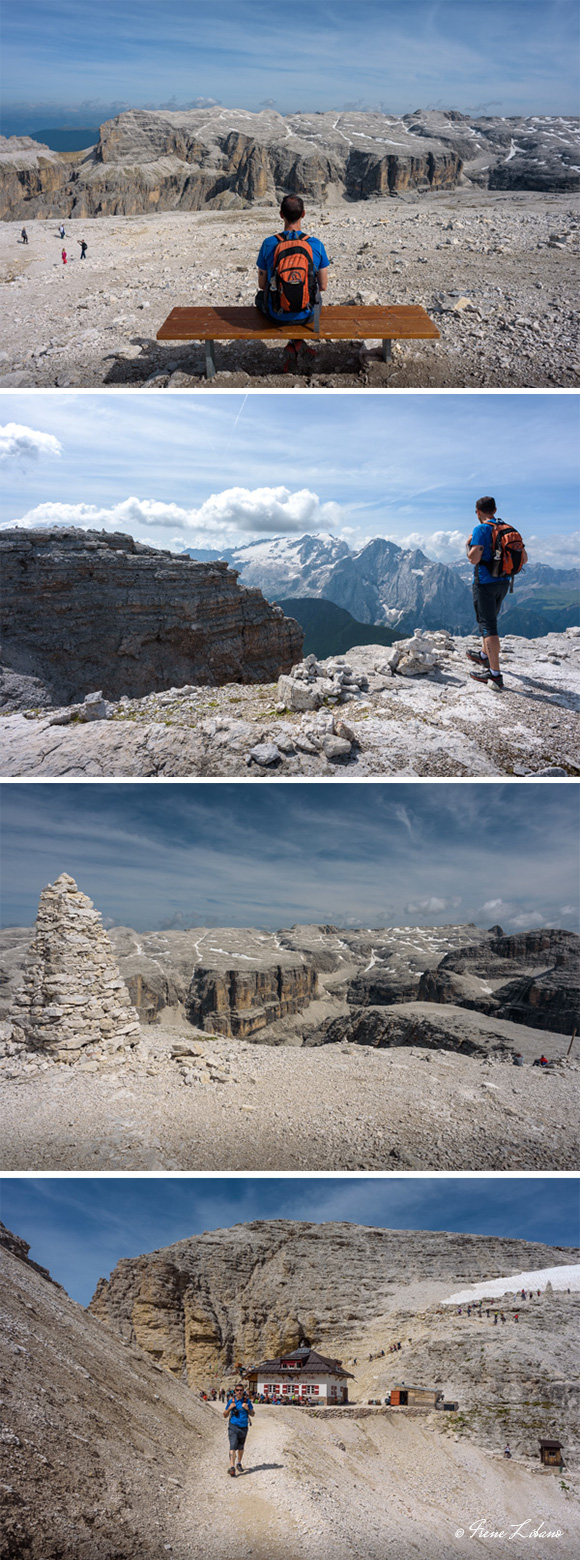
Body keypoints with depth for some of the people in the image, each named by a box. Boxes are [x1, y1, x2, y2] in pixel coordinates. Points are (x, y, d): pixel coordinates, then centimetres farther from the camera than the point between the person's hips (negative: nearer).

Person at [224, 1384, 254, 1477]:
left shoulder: (247, 1401, -1)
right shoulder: (231, 1401, -3)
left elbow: (252, 1414, 5)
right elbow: (225, 1415, 4)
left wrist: (247, 1409, -15)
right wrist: (229, 1408, -15)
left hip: (243, 1427, 2)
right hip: (233, 1426, -2)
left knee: (241, 1447, 17)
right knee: (233, 1446, -17)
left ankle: (239, 1464, 39)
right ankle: (232, 1467, -25)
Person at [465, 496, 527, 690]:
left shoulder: (481, 529, -13)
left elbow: (474, 558, -21)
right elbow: (524, 559, 8)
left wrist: (468, 545, -2)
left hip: (485, 582, -7)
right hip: (504, 582, 7)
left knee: (488, 625, -8)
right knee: (490, 619, 26)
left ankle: (495, 674, -15)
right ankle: (485, 655, 46)